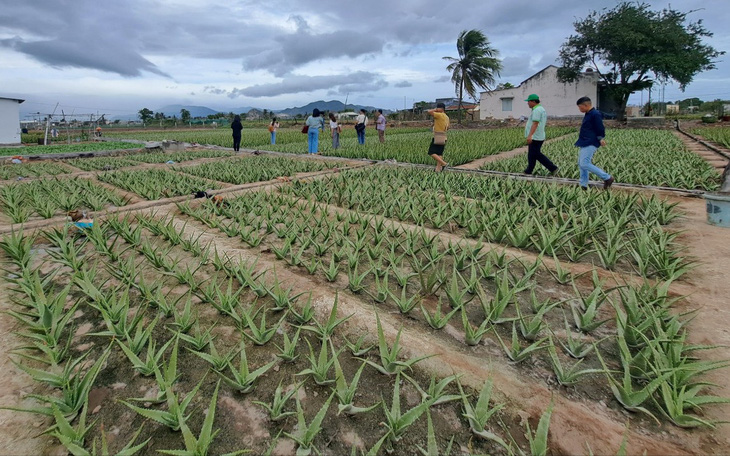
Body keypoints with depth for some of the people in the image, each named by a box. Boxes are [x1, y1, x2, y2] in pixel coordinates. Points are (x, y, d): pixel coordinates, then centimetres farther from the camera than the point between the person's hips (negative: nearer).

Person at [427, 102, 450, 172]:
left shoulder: (440, 115, -13)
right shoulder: (446, 117, 14)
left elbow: (429, 112, -21)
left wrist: (436, 110, -4)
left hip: (437, 137, -9)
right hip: (443, 137, 9)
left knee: (432, 153, -6)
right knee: (439, 154, 9)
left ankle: (444, 164, -14)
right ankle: (438, 168, 6)